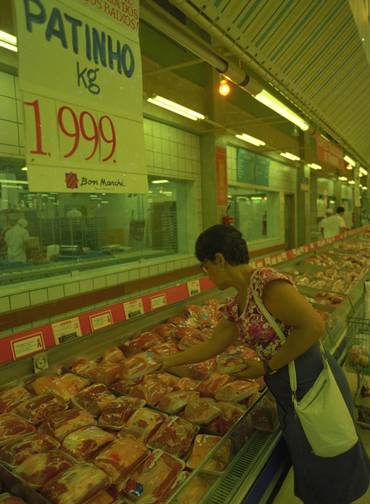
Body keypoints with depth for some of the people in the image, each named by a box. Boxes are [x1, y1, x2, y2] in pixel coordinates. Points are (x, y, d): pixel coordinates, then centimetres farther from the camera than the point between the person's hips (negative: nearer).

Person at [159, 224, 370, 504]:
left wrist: (267, 367, -18)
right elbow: (213, 344, 16)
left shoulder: (266, 282, -22)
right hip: (287, 393, 8)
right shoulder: (236, 306, 6)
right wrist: (171, 361, 23)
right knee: (311, 479, 24)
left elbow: (315, 326, -26)